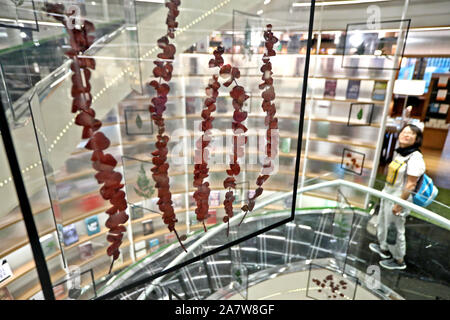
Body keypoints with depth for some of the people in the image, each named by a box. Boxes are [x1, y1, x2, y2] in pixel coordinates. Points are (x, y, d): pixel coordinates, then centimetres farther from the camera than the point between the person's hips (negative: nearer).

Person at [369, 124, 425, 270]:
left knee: (395, 231, 8)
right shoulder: (398, 153, 5)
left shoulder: (415, 158, -21)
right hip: (387, 197, 8)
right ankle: (384, 248, 47)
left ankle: (399, 261, 29)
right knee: (383, 224, 24)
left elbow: (411, 184, -22)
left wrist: (399, 204, -20)